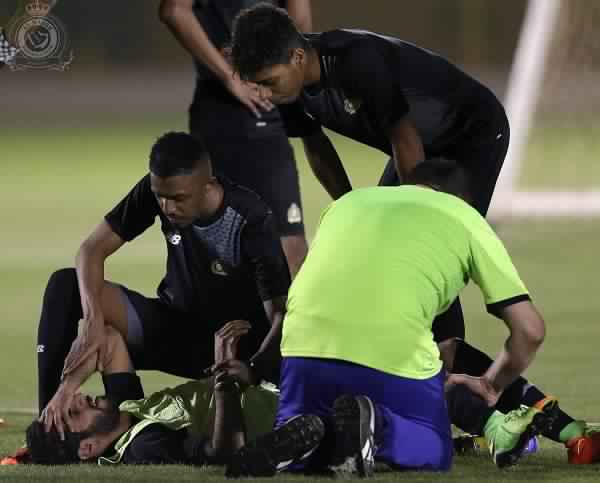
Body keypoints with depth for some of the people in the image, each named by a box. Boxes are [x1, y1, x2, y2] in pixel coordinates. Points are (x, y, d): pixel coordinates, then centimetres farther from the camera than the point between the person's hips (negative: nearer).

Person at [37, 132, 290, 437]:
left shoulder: (251, 221, -25)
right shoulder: (157, 191, -13)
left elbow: (281, 313, -25)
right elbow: (93, 249, -12)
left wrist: (249, 375, -41)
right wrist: (93, 320, -30)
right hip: (174, 326, 4)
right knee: (65, 286, -17)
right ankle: (48, 422, -20)